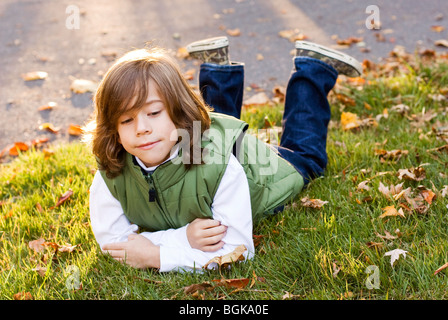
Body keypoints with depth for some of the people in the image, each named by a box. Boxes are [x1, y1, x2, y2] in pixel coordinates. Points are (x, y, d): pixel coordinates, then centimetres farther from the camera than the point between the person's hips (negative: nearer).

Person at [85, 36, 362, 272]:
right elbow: (112, 239, -33)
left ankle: (313, 68, 41)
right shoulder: (110, 174, -40)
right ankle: (219, 68, 52)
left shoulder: (219, 165, -50)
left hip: (258, 173, -3)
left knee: (304, 154, 29)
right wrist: (182, 238, -48)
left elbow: (235, 250, -46)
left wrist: (156, 255, -53)